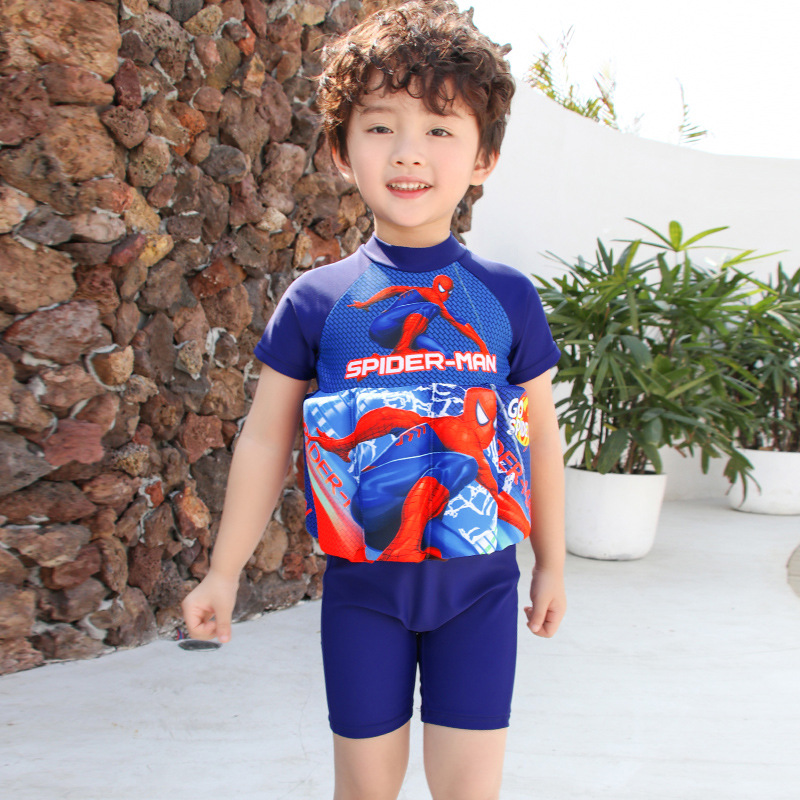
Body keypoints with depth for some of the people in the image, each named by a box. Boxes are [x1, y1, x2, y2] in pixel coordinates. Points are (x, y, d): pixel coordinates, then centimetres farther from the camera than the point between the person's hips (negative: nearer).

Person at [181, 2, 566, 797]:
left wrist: (551, 564, 13)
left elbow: (539, 435, 7)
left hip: (478, 581, 0)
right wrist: (224, 574, 6)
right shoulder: (316, 300, -4)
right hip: (361, 583, 0)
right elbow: (264, 441, 2)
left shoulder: (507, 297, -2)